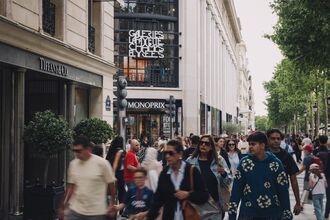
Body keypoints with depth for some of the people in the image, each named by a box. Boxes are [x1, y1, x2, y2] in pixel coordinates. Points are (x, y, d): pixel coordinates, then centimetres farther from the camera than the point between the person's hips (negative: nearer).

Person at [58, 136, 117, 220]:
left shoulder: (102, 163, -11)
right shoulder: (73, 164, 2)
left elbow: (111, 185, -2)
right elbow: (70, 187, 9)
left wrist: (112, 204, 3)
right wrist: (63, 207, 9)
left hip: (96, 212, -3)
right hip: (75, 211, 4)